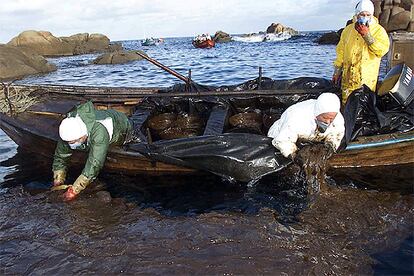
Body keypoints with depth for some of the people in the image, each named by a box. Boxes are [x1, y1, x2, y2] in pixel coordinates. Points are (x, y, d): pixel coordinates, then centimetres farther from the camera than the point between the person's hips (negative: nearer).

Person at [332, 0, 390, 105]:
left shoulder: (379, 30, 1)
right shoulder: (348, 29, 11)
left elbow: (382, 50, -13)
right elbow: (341, 51, 15)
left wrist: (367, 35, -16)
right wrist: (337, 71, 13)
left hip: (367, 77, -3)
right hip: (348, 75, 3)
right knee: (346, 102, 6)